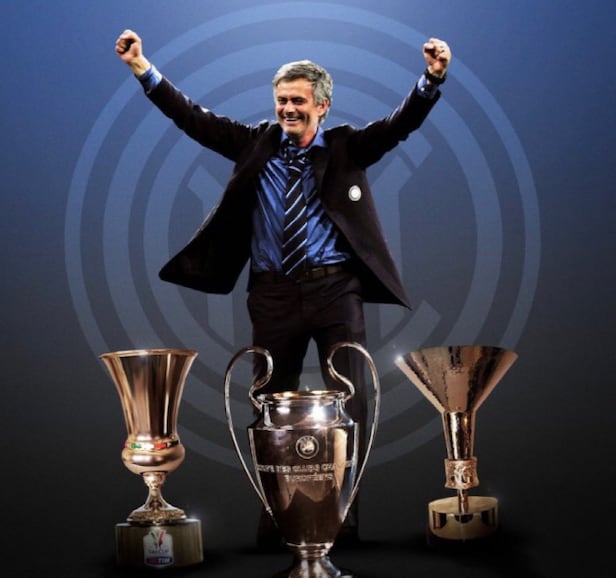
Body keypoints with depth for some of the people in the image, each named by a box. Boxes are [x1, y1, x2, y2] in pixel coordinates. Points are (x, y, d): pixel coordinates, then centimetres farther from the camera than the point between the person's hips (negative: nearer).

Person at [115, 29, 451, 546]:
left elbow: (401, 124, -7)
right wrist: (143, 69, -3)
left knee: (348, 399, -1)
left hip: (335, 289, -2)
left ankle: (347, 506, 6)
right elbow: (194, 118, 5)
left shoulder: (348, 146, 5)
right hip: (273, 293, 2)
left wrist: (432, 80, -25)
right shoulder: (256, 143, 9)